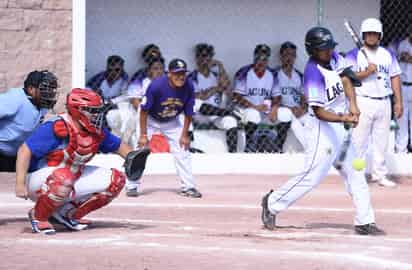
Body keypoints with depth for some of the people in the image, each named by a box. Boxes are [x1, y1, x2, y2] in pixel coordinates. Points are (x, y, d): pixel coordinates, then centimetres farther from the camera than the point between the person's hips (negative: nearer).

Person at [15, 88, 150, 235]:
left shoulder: (97, 132, -2)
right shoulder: (57, 128, -25)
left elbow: (118, 146, 15)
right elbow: (25, 150, -27)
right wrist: (20, 184, -33)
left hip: (72, 180, 8)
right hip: (39, 178, -8)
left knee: (115, 180, 0)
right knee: (63, 178, -41)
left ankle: (69, 213, 8)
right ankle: (38, 216, -14)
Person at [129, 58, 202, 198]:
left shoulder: (188, 87, -24)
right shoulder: (156, 85, -34)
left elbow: (188, 113, -9)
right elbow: (144, 111, -24)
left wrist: (184, 135, -8)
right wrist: (143, 134, -23)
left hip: (172, 122, 3)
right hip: (150, 119, -3)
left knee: (182, 152, -1)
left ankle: (187, 187, 7)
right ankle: (133, 185, 3)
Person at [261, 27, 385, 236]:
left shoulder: (334, 58, 2)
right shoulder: (314, 73, -23)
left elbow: (346, 79, -5)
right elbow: (319, 112, -24)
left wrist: (353, 105, -22)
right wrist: (344, 118, -38)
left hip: (339, 126, 9)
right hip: (322, 127, -9)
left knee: (355, 174, 9)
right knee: (312, 175, -8)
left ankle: (364, 222, 12)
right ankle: (273, 203, 9)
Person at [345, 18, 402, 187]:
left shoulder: (388, 55, 12)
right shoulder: (354, 55, -1)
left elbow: (395, 78, 11)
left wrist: (398, 102, 6)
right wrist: (366, 72, -21)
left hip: (384, 102, 4)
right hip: (363, 102, -4)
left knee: (381, 141, 8)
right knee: (359, 141, -4)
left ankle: (379, 174, 15)